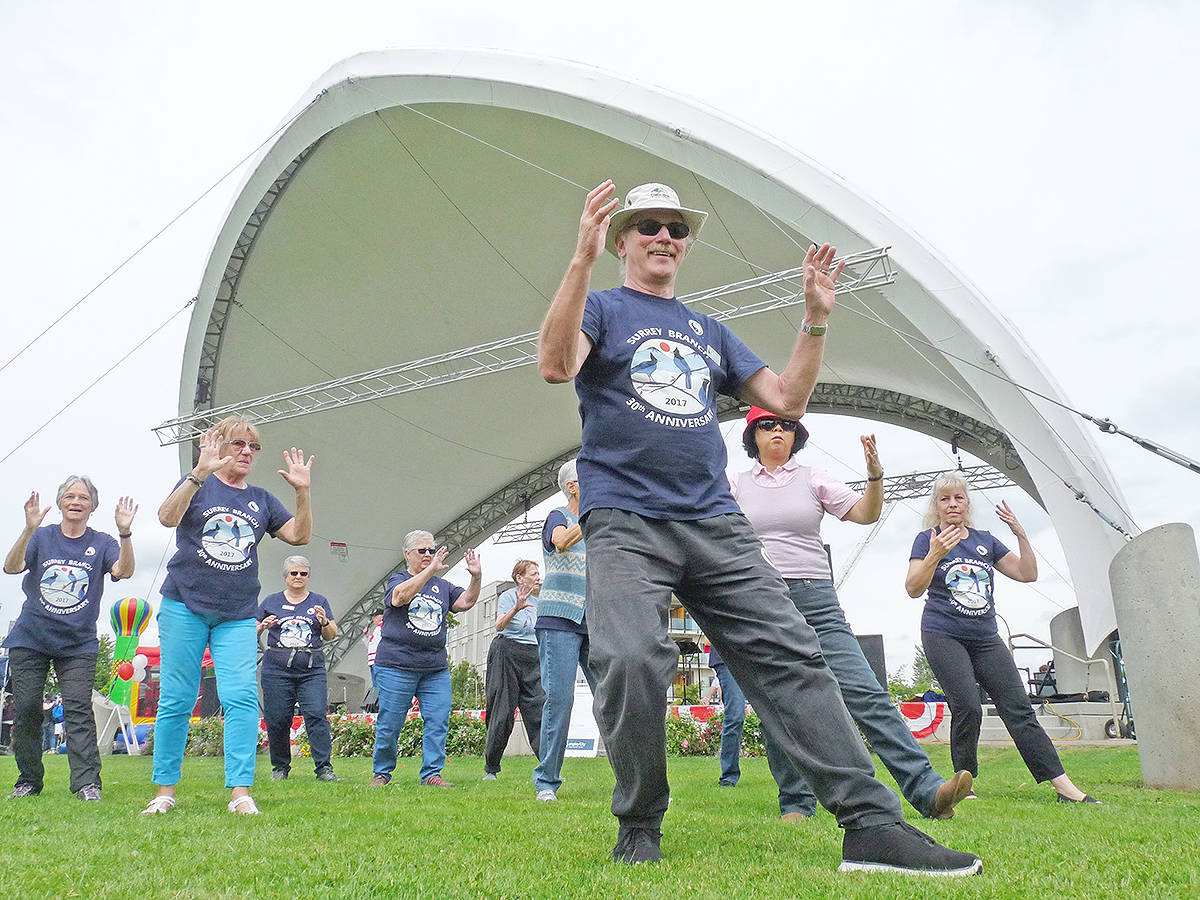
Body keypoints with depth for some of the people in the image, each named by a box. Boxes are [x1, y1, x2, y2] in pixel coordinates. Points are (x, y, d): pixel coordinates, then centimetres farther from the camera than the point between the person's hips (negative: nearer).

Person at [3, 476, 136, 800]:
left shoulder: (101, 543, 4)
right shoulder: (42, 537, 5)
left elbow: (123, 570, -14)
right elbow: (11, 566, -11)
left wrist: (125, 533, -30)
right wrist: (29, 529, -26)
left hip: (78, 644, -1)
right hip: (30, 639, 1)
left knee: (78, 709, -10)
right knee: (25, 709, 2)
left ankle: (87, 783, -12)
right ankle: (28, 781, 17)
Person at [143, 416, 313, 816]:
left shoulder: (261, 499, 14)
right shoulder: (197, 485, 4)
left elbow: (299, 535, 5)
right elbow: (168, 517, -15)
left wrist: (303, 491, -8)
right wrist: (199, 473, -27)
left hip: (238, 616, 2)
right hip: (185, 606, -2)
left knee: (241, 698, -10)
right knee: (176, 700, 1)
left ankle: (240, 793, -8)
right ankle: (165, 790, 14)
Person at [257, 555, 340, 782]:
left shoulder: (319, 601, 14)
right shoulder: (271, 601, 13)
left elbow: (331, 636, 10)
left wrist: (324, 622, -10)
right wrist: (263, 626, -6)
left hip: (312, 669, 0)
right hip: (277, 668, 0)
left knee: (316, 715, -12)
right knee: (277, 719, -1)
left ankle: (324, 768, -12)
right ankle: (280, 768, 16)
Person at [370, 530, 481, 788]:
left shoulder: (441, 586, 16)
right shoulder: (396, 580, 3)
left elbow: (465, 602, 5)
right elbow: (401, 596, -21)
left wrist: (476, 578, -12)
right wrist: (431, 570, -29)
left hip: (436, 669, 4)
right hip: (396, 665, -4)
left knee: (438, 721, -3)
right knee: (390, 723, 1)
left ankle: (431, 774, 6)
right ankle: (381, 772, 18)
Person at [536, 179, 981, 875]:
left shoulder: (710, 333, 27)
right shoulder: (603, 309, 12)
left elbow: (787, 399, 21)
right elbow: (556, 365, -11)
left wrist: (817, 318, 10)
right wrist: (583, 258, -19)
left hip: (716, 524, 5)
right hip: (625, 522, -4)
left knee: (790, 657, -7)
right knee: (632, 662, -25)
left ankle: (872, 824, -8)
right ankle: (639, 830, -4)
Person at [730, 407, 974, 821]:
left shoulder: (813, 479, 13)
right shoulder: (736, 485, 13)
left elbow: (866, 513, 6)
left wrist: (875, 474, -10)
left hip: (815, 600, 0)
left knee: (864, 692, -10)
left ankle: (926, 789, -13)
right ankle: (796, 804, 11)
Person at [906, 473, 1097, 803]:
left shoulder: (985, 540, 13)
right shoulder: (928, 539, 0)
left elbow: (1028, 574, 12)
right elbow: (913, 589, -12)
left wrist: (1020, 534, -2)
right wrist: (934, 556, -29)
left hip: (986, 638, 4)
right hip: (943, 636, -4)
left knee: (1018, 707, -1)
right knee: (967, 707, -17)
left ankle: (1063, 785, -3)